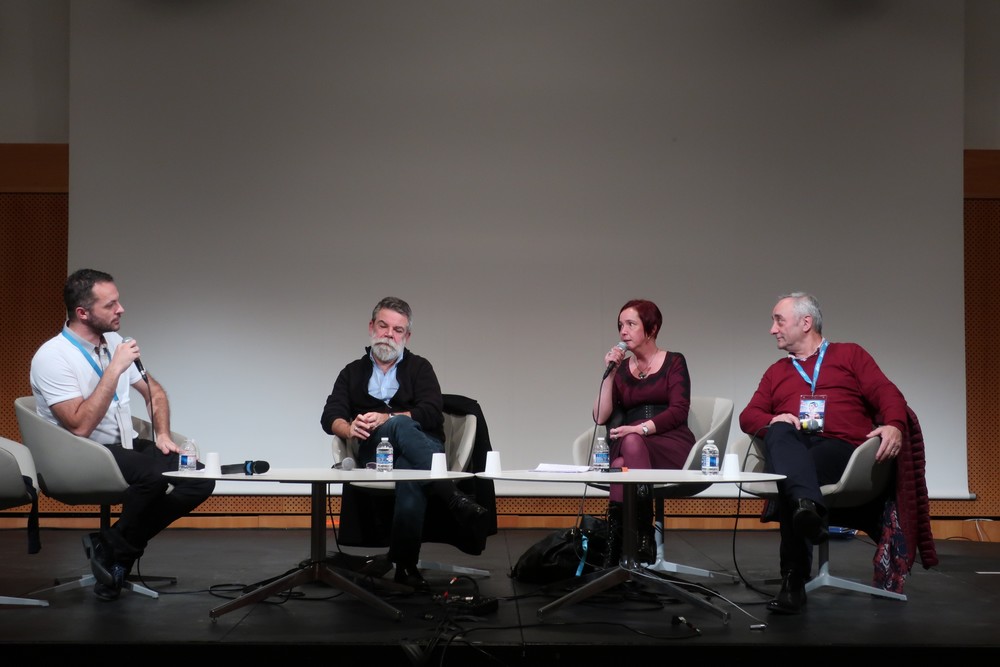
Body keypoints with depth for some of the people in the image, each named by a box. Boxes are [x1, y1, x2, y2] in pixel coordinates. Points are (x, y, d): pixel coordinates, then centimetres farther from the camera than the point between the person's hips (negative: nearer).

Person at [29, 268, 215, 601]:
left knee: (200, 479, -14)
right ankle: (117, 550, -9)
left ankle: (114, 545, -5)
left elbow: (155, 391, 22)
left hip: (126, 446, 8)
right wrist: (115, 369, -24)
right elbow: (81, 426, -25)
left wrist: (162, 433, 5)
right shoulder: (52, 357, -15)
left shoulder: (114, 343, 9)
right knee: (153, 475, -35)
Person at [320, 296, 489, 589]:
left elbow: (431, 412, -1)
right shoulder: (353, 372, 24)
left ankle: (405, 564, -43)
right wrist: (349, 429, -19)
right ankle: (453, 496, -53)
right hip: (373, 453, 0)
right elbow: (330, 417, 7)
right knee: (402, 426, -39)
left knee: (410, 471, -41)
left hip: (421, 446, 0)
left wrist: (386, 419, -19)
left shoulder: (419, 367, 18)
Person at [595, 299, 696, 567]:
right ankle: (641, 546, -34)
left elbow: (678, 411, -5)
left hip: (670, 447, -3)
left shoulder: (674, 362, 9)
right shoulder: (621, 369, 19)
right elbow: (601, 417, 8)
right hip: (628, 447, 3)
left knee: (632, 444, -37)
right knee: (620, 467, -36)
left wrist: (641, 428, -20)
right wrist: (609, 374, 0)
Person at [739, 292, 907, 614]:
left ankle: (794, 580, -40)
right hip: (792, 449, 2)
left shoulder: (850, 354, 22)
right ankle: (808, 506, -63)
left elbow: (887, 394, 8)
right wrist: (773, 421, -6)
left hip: (842, 448, -2)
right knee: (779, 433, -37)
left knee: (788, 483, -36)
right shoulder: (775, 372, 32)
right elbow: (748, 416, 20)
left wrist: (894, 425, -16)